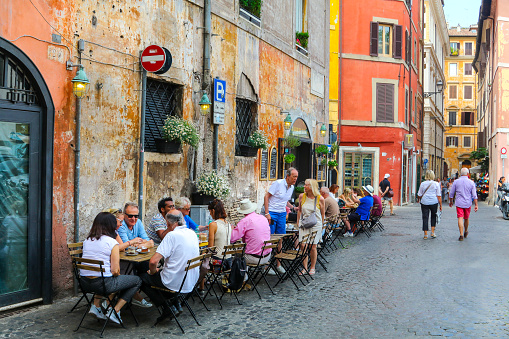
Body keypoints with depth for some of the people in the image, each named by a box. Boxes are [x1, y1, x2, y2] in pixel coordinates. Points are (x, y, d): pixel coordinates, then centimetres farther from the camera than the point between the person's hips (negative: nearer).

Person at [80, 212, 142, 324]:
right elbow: (115, 271, -14)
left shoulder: (87, 241, 8)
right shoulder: (112, 242, -10)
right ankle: (115, 311, 6)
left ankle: (96, 306, 24)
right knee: (137, 281, 11)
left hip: (84, 283, 7)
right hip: (103, 283, -7)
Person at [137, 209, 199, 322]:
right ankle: (176, 304, 22)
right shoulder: (192, 234, 5)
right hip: (191, 282, 8)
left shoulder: (172, 235, -19)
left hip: (175, 283, -8)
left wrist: (153, 272, -1)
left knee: (140, 277, 12)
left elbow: (153, 261, -23)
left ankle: (167, 307, 5)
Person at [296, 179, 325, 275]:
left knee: (313, 247, -1)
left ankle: (312, 267, 18)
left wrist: (320, 226, 10)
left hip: (315, 225, -2)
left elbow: (323, 214, 5)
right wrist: (298, 223, 12)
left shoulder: (320, 199, -7)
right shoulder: (302, 196, 1)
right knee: (303, 246, -6)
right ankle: (305, 267, 8)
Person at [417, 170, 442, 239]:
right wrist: (440, 205, 3)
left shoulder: (422, 184, 1)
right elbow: (439, 196, -2)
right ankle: (432, 232, 13)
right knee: (433, 216, 19)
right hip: (434, 202, 0)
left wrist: (419, 200, 26)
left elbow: (419, 195, 5)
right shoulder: (436, 184, -1)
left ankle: (425, 234, 5)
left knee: (425, 218, 4)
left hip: (424, 202, 0)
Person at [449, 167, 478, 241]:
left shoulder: (456, 182, -2)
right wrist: (476, 205, 0)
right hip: (468, 203, 1)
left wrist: (450, 201, 18)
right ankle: (465, 232, 36)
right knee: (466, 218, 17)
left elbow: (451, 193, 4)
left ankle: (461, 235, -15)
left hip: (459, 203, -1)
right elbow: (474, 195, -3)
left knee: (460, 218, -5)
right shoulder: (471, 182, -2)